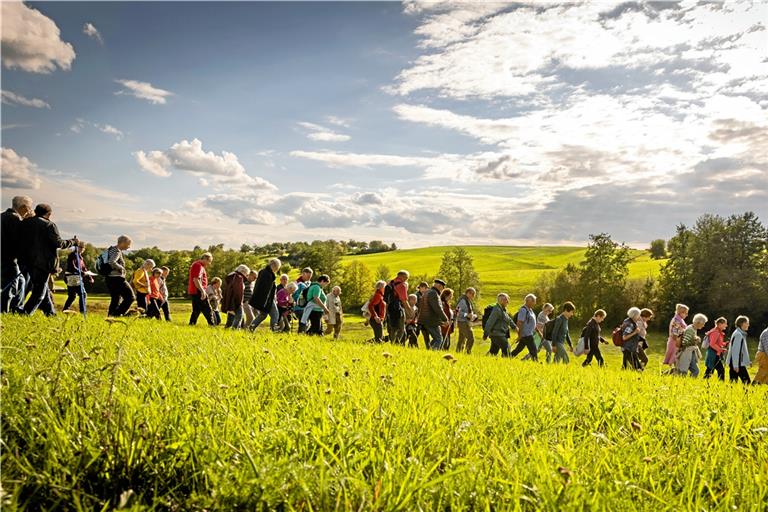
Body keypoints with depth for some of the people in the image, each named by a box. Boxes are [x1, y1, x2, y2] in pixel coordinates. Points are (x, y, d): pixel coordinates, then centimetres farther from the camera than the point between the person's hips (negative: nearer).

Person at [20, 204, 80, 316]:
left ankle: (50, 313, 26)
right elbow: (59, 243, -14)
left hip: (28, 261, 8)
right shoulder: (49, 225, -12)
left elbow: (20, 239, 14)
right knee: (39, 291, 2)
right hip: (43, 262, -8)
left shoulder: (25, 223, 10)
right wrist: (73, 242, -2)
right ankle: (25, 313, -5)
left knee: (43, 288, 19)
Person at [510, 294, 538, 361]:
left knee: (518, 349, 13)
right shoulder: (523, 310, -16)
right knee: (533, 351, -6)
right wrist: (519, 335, -21)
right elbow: (519, 323, -20)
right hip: (526, 334, -10)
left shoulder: (530, 310, 14)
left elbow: (533, 323, 22)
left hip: (529, 334, 10)